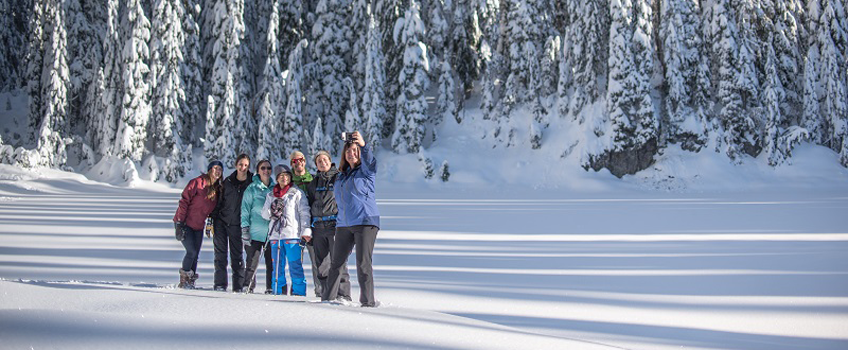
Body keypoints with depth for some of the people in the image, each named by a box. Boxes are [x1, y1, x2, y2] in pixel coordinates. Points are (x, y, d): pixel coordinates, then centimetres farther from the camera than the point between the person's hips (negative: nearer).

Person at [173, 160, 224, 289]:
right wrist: (180, 222, -17)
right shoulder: (197, 183, -12)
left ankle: (190, 282, 12)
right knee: (191, 251, -13)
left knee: (195, 255, 4)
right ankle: (184, 280, 1)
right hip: (185, 224, -6)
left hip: (199, 226, 6)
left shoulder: (217, 189, 8)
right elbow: (184, 201, -14)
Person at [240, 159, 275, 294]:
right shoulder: (252, 189, 2)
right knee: (252, 261, -6)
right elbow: (245, 210, 1)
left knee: (271, 262, 1)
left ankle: (271, 287, 8)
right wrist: (245, 229, -6)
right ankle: (248, 286, 4)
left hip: (272, 232, 3)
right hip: (255, 231, -3)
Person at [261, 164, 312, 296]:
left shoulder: (297, 193, 6)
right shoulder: (271, 195, 18)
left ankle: (299, 292, -3)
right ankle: (278, 292, 13)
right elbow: (264, 214, 17)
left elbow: (304, 212, 2)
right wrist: (272, 210, -6)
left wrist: (306, 230, -7)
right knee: (277, 266, 6)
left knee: (295, 265, -7)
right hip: (275, 235, 4)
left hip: (292, 235, -4)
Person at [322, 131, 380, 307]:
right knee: (336, 263, 11)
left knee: (363, 263, -11)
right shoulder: (341, 175, 18)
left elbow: (370, 161, -22)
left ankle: (368, 301, -7)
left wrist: (363, 145, -40)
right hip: (344, 224, 6)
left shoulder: (365, 171, 1)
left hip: (366, 222, -6)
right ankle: (329, 297, 22)